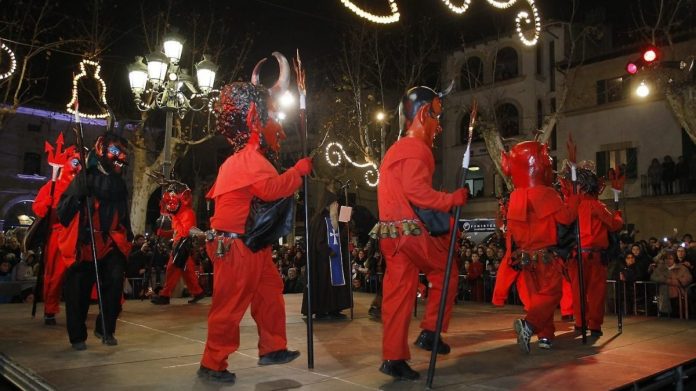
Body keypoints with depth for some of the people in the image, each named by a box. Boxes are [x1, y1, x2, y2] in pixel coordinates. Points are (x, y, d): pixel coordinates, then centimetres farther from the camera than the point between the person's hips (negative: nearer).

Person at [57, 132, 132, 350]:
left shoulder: (119, 183, 15)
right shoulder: (85, 178, -3)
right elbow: (63, 209, -7)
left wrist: (128, 238, 20)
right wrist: (78, 195, -24)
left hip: (111, 242, 4)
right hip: (85, 242, -4)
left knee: (115, 280, -14)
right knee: (79, 290, 0)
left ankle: (105, 328, 3)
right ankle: (77, 336, 16)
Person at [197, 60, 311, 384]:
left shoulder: (249, 157, 17)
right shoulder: (249, 157, -17)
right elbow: (273, 188, -31)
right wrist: (301, 169, -18)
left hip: (252, 244, 11)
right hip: (236, 246, -11)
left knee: (270, 294, 16)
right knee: (230, 305, -3)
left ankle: (272, 348, 26)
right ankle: (212, 364, 8)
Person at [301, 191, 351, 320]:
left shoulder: (335, 220, 16)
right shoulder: (319, 219, -8)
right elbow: (317, 240, -14)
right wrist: (328, 251, -20)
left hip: (336, 255, 8)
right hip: (323, 257, -8)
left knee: (335, 281, 5)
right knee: (323, 283, -6)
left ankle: (333, 310, 8)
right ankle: (320, 311, -2)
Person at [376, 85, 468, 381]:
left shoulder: (398, 149, 22)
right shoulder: (416, 149, -11)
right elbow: (417, 192, -24)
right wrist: (453, 199, -14)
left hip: (393, 234, 9)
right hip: (411, 233, -9)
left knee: (399, 294, 9)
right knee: (447, 269, 11)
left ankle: (393, 358, 13)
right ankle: (430, 332, 13)